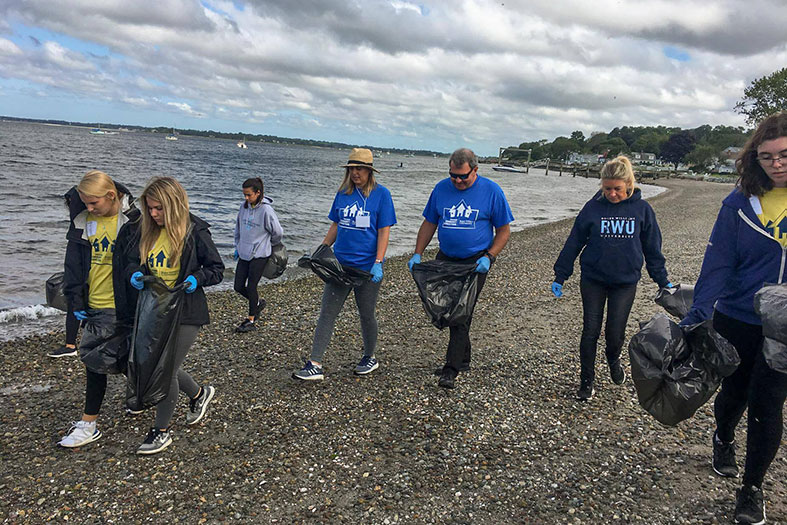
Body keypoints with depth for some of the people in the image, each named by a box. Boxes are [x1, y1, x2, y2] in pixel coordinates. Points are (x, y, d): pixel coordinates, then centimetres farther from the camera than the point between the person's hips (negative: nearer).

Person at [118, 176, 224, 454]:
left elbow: (217, 269, -5)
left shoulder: (194, 232, -11)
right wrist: (133, 274, -9)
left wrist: (196, 278, -24)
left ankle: (162, 430, 19)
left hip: (184, 312, -6)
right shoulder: (139, 231, 1)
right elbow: (127, 261, 14)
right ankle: (199, 394, 42)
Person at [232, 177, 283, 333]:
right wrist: (237, 246, 16)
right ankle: (258, 303, 35)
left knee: (251, 287, 0)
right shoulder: (244, 206, 3)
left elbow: (278, 232, -9)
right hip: (244, 254, 6)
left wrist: (268, 245, 7)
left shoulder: (266, 210, -16)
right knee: (238, 287, 8)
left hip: (259, 254, -6)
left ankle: (250, 320, 15)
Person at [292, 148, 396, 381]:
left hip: (367, 266, -4)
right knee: (326, 312, 0)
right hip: (340, 263, 4)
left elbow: (384, 231, -8)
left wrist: (378, 263, -15)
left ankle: (370, 357, 32)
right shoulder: (343, 193, 8)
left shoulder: (381, 193, -5)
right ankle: (315, 365, 2)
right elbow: (335, 226, 15)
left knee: (366, 314, 10)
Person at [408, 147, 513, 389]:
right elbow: (429, 224, 10)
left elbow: (504, 230, -2)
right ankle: (463, 359, 29)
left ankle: (451, 369, -3)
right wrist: (417, 254, 0)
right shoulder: (441, 188, 2)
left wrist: (489, 257, -14)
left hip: (475, 262, -4)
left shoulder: (491, 191, -6)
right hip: (445, 260, 4)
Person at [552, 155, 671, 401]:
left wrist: (663, 281, 9)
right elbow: (574, 242, 1)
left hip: (625, 282, 0)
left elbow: (652, 248, 7)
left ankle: (613, 359, 37)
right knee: (590, 332, 3)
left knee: (615, 333, 1)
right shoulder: (593, 207, -4)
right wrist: (560, 276, 1)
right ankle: (586, 381, 20)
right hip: (593, 281, 0)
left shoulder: (642, 209, -2)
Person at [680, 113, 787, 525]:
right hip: (736, 319, 1)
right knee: (734, 392, 18)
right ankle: (723, 439, 50)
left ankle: (752, 489, 24)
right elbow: (718, 264, -10)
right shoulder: (740, 202, -8)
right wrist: (697, 317, -19)